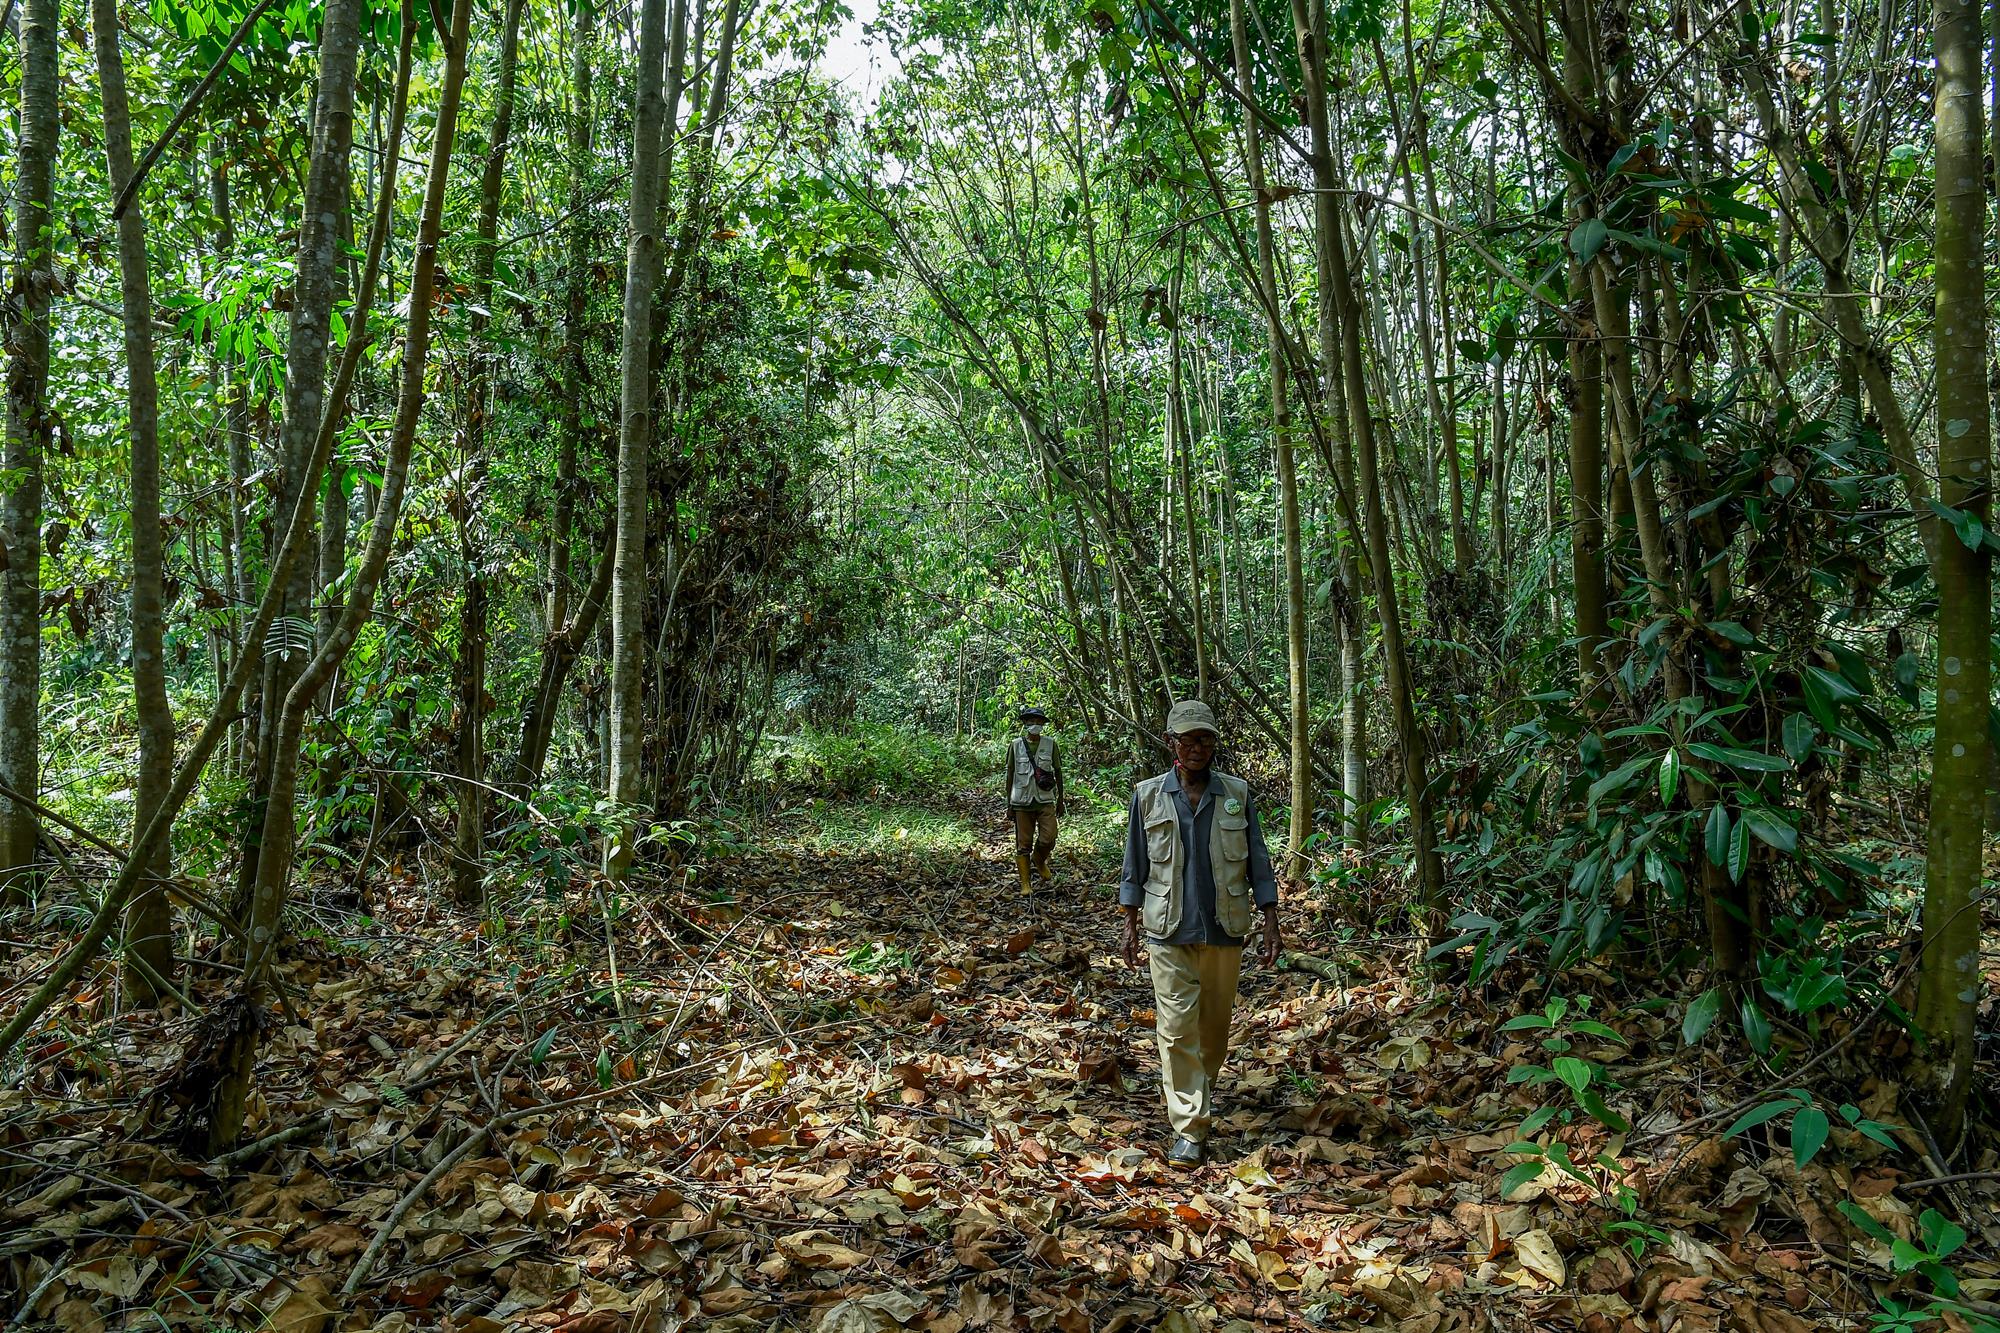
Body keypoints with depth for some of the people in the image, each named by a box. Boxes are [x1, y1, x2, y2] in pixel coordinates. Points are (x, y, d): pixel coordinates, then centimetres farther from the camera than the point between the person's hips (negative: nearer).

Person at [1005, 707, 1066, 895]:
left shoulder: (1050, 744, 2)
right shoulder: (1016, 745, 0)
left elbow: (1058, 772, 9)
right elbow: (1010, 775, 4)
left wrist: (1061, 800, 10)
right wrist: (1009, 805, 4)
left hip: (1045, 800, 1)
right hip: (1022, 801, -1)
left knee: (1048, 839, -8)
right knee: (1023, 844, 2)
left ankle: (1039, 861, 25)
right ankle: (1025, 884, 12)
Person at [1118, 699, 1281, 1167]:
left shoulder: (1237, 794, 1)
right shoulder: (1148, 796, 0)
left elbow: (1259, 865, 5)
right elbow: (1135, 869, 6)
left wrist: (1271, 927, 1)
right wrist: (1130, 929, 5)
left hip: (1224, 931, 1)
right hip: (1169, 934, -1)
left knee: (1215, 1024, 14)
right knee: (1177, 1027, -7)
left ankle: (1203, 1090, 40)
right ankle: (1189, 1128, -2)